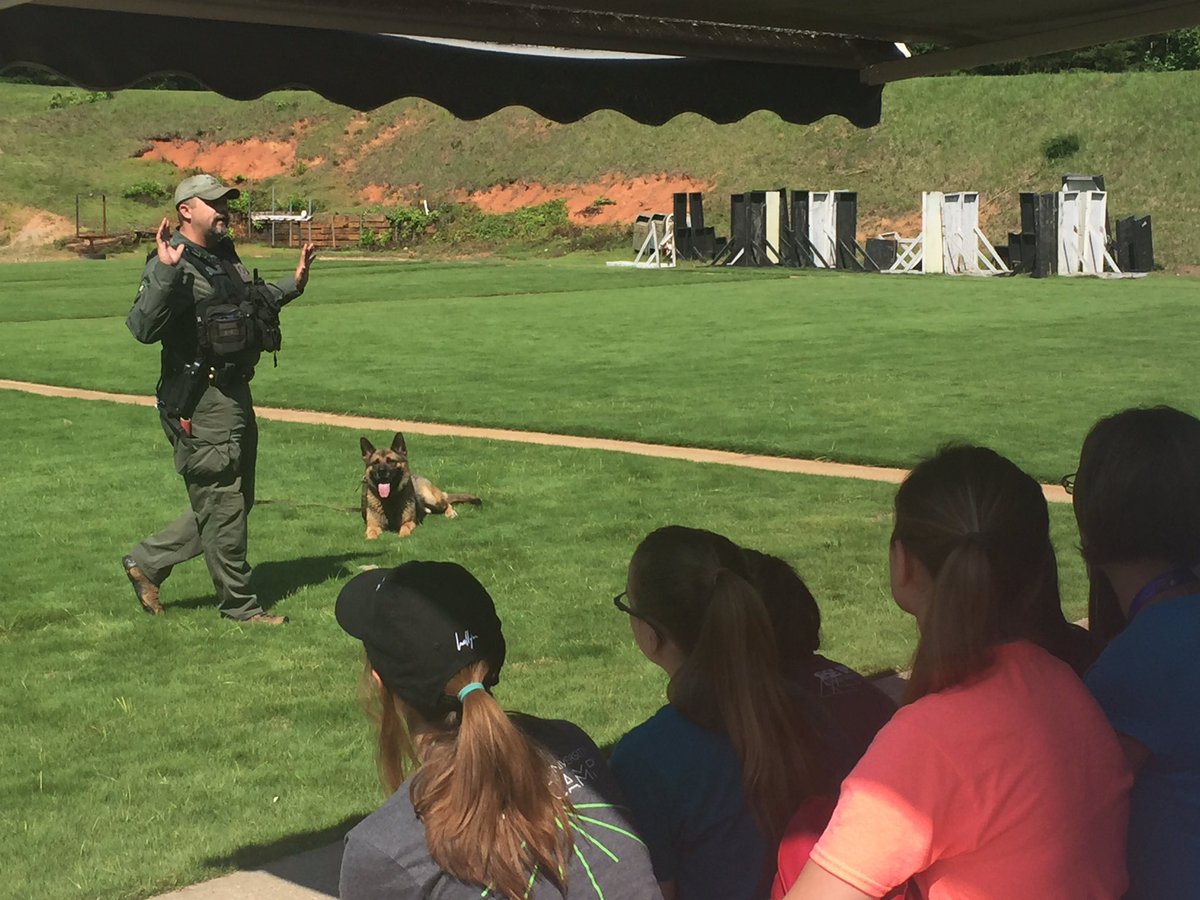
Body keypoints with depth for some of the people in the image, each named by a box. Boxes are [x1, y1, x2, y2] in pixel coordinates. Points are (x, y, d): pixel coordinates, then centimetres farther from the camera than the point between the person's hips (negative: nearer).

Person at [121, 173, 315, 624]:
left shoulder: (225, 257, 14)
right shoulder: (172, 265, -15)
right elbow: (143, 327, -28)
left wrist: (292, 284, 27)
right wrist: (165, 271, -37)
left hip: (234, 395, 10)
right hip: (200, 403, -10)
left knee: (235, 501, 18)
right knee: (223, 506, 1)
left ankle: (147, 561, 28)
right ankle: (240, 604, 14)